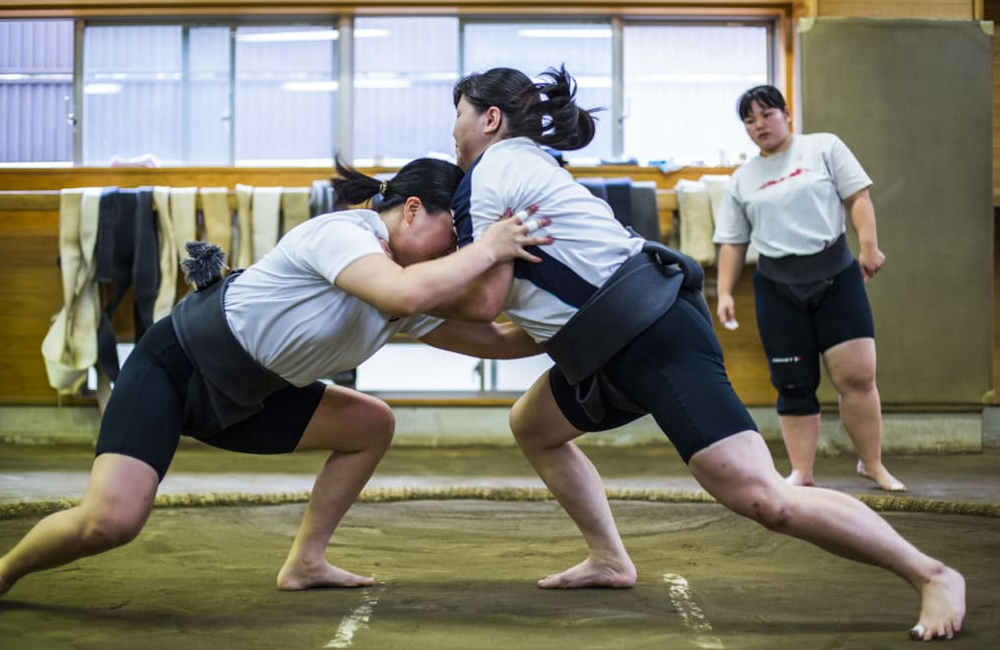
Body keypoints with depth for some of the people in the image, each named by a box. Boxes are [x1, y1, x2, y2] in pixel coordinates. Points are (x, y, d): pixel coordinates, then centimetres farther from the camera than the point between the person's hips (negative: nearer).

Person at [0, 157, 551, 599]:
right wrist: (488, 249, -32)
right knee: (110, 521, -25)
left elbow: (495, 339, 8)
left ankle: (304, 562, 15)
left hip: (239, 400, 9)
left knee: (372, 426, 8)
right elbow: (404, 295, -43)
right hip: (171, 366, -9)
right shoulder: (340, 232, -23)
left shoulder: (412, 283, 3)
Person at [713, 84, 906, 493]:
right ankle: (801, 473, 7)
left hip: (835, 275, -2)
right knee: (793, 385, 1)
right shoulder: (742, 180, 12)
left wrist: (869, 245, -14)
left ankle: (873, 465, 6)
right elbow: (732, 242, 12)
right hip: (778, 287, 2)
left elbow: (857, 196, -1)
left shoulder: (824, 147, 5)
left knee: (857, 375, -8)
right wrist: (725, 292, 2)